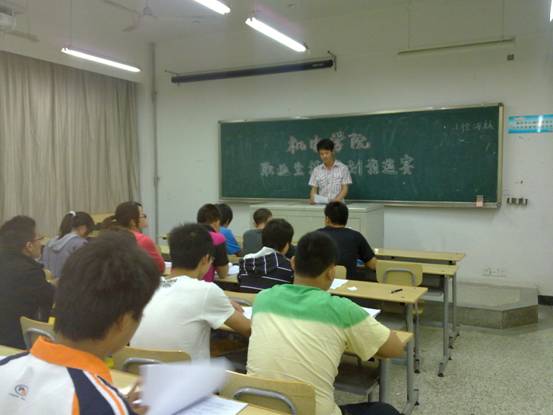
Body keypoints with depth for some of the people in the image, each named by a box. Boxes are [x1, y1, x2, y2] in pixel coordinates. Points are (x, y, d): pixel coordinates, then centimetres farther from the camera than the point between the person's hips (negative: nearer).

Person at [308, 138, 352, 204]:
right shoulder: (316, 170, 10)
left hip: (337, 204, -1)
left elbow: (345, 189, 0)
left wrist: (337, 199, -17)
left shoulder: (343, 168, 3)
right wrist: (312, 199, -13)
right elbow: (314, 189, 8)